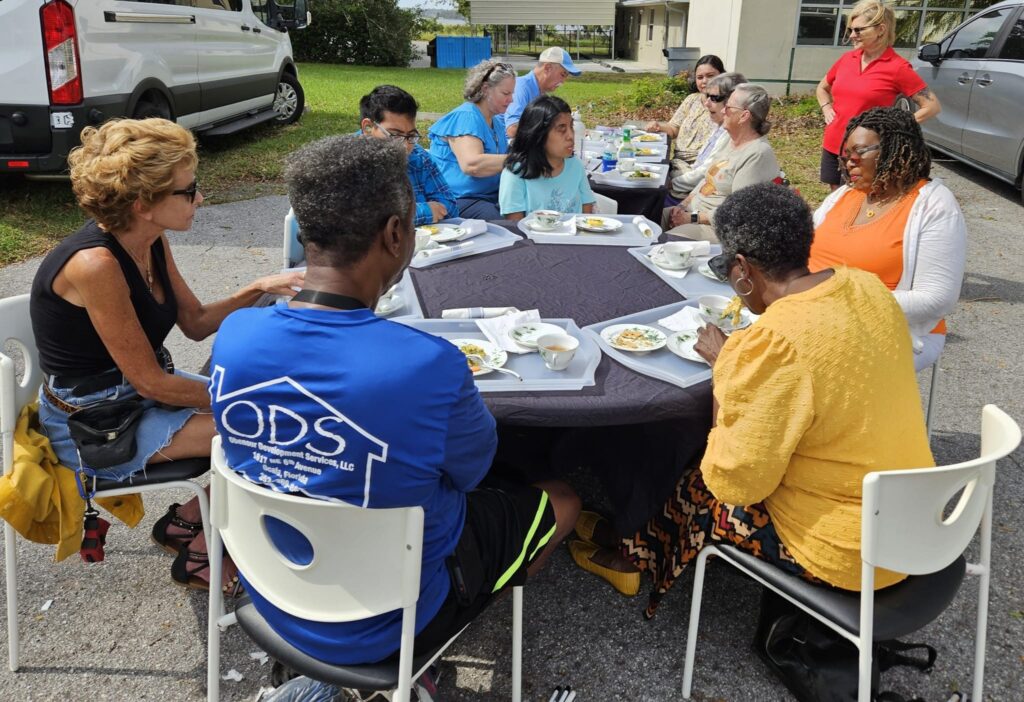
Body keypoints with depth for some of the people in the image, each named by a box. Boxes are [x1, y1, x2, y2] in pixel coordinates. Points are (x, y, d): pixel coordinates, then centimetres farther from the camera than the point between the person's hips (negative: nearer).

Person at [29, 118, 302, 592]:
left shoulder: (151, 241, -4)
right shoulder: (95, 264, -29)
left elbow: (194, 322, 6)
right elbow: (149, 382, -24)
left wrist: (256, 290, -10)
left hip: (137, 392, 8)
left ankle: (184, 520, 19)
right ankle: (198, 555, 8)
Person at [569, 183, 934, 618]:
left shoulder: (774, 344, -29)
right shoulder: (867, 287, -3)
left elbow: (736, 479, -21)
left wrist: (722, 366, -12)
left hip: (848, 552, -8)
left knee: (697, 487, 13)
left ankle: (637, 554, 40)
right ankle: (637, 547, 38)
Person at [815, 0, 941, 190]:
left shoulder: (897, 67, -10)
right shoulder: (846, 59, 6)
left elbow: (933, 106, -8)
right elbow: (822, 88, 25)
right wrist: (827, 109, 7)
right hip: (832, 147, 6)